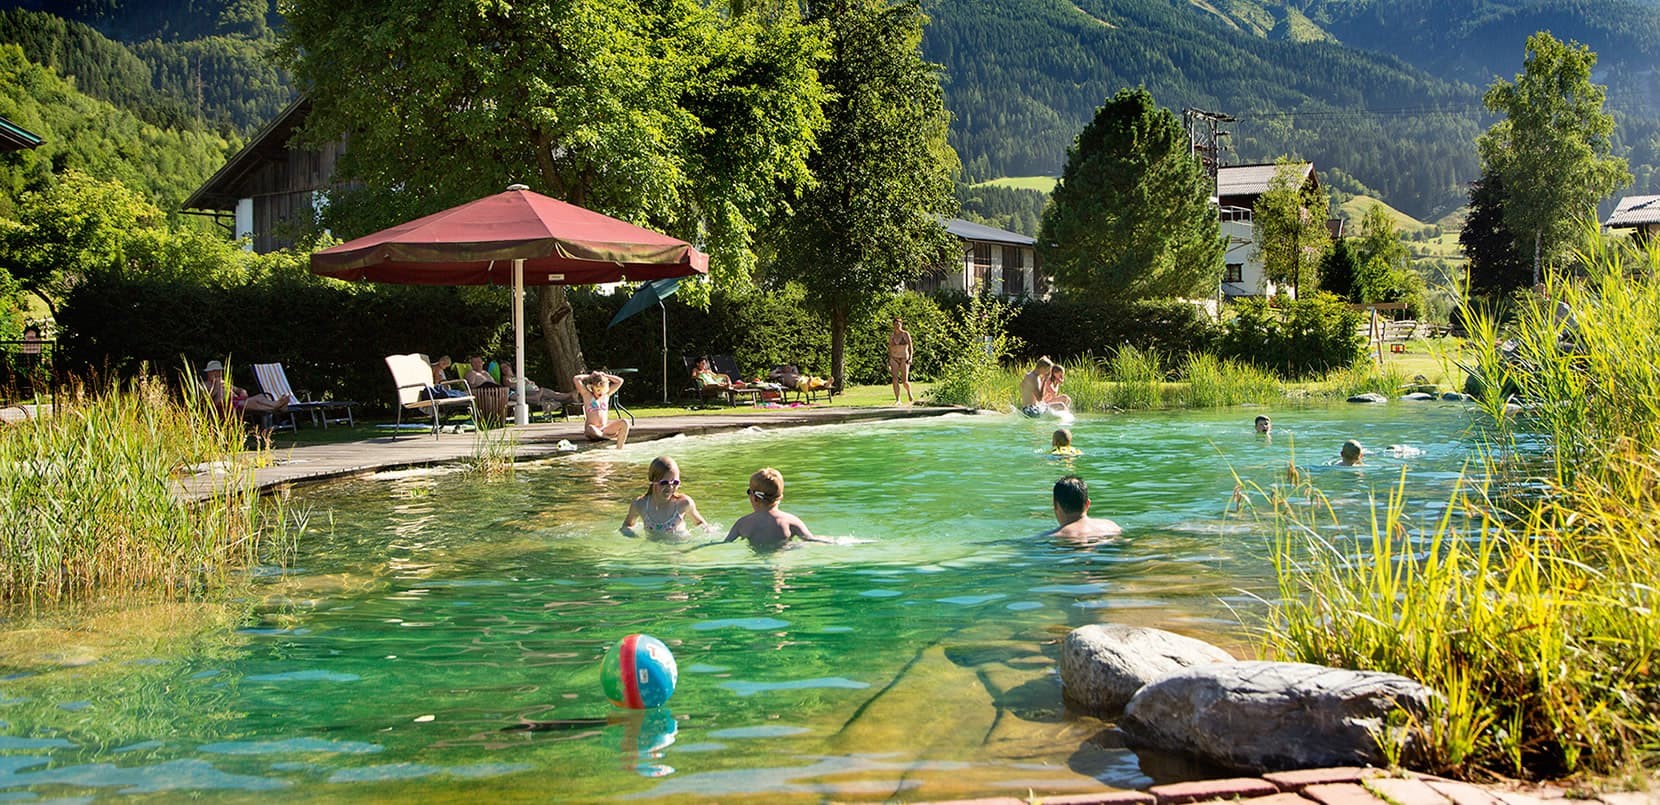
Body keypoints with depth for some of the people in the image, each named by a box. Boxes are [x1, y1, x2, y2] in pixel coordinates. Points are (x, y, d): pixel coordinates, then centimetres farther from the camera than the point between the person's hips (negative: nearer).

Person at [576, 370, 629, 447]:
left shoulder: (607, 394, 14)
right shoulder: (587, 395, 5)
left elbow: (620, 381, 15)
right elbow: (575, 379, -4)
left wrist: (604, 376, 12)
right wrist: (590, 376, 9)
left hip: (605, 429, 4)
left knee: (624, 424, -22)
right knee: (592, 430, -43)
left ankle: (619, 447, -26)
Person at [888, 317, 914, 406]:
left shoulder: (906, 334, -3)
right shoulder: (891, 336, 7)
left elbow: (910, 347, -4)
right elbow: (889, 349, 12)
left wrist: (910, 358, -17)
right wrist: (888, 362, 10)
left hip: (904, 359, -3)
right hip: (894, 359, 3)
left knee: (904, 381, -7)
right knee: (895, 380, -13)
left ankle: (909, 394, 24)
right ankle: (897, 400, -11)